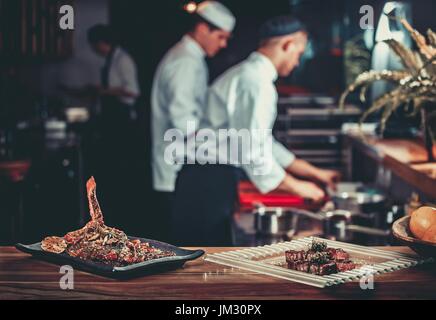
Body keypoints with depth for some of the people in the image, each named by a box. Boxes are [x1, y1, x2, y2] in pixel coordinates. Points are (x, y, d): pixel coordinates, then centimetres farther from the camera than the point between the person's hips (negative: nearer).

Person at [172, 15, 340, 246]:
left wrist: (313, 172, 23)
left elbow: (263, 142, 23)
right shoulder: (257, 82, -16)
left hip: (213, 178, 10)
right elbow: (252, 152, -22)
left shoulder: (247, 73, 17)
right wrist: (296, 186, -9)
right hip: (209, 182, -10)